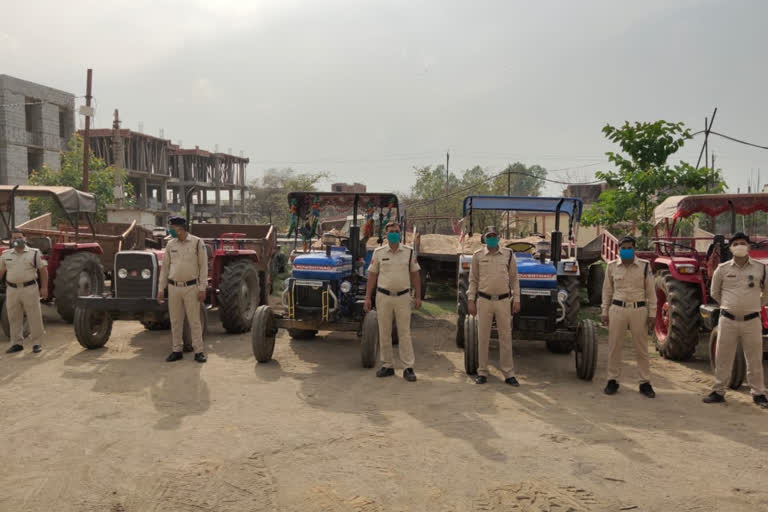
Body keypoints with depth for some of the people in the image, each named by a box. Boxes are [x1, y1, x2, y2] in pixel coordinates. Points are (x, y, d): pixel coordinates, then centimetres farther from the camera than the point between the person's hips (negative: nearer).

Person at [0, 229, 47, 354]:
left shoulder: (34, 253, -1)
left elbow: (43, 270, -1)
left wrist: (44, 288, -7)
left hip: (30, 289, -4)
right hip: (12, 290, 4)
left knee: (34, 317, -1)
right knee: (14, 319, 9)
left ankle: (36, 343, 8)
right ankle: (17, 343, 19)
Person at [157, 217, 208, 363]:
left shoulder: (197, 243, -5)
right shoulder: (171, 245, 7)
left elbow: (203, 266, -6)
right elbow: (165, 268, 11)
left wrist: (202, 288, -11)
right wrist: (161, 289, 7)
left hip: (191, 287, -4)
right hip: (174, 287, 4)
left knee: (194, 320, 0)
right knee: (175, 321, 9)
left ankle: (199, 351, 6)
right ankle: (177, 351, 18)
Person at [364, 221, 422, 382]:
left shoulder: (409, 252, 3)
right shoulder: (379, 252, 2)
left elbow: (415, 275, 6)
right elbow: (372, 276, 4)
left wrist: (418, 296, 1)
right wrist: (367, 298, 0)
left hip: (403, 297, -1)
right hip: (383, 296, 1)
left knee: (404, 332, 0)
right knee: (384, 333, 7)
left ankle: (409, 368, 3)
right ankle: (387, 366, 17)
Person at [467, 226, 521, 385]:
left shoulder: (508, 255, 3)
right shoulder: (478, 256, 3)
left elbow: (514, 278, 7)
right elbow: (473, 280, 6)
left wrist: (516, 299, 1)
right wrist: (471, 300, 0)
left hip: (503, 301, 0)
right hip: (484, 300, 0)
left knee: (505, 337, 4)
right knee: (483, 337, 5)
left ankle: (508, 374, 12)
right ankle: (482, 372, 14)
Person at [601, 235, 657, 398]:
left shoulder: (645, 266, 0)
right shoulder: (612, 266, 4)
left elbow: (651, 292, 2)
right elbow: (607, 291, 10)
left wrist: (652, 314, -1)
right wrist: (604, 312, 6)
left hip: (639, 310, -1)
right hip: (617, 309, 1)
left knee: (641, 348, 6)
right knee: (614, 347, 5)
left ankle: (645, 383, 16)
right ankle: (613, 380, 16)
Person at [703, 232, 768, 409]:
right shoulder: (723, 269, 0)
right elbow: (715, 293, 14)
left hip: (751, 320, 0)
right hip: (728, 319, 0)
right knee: (722, 358, 6)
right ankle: (718, 392, 15)